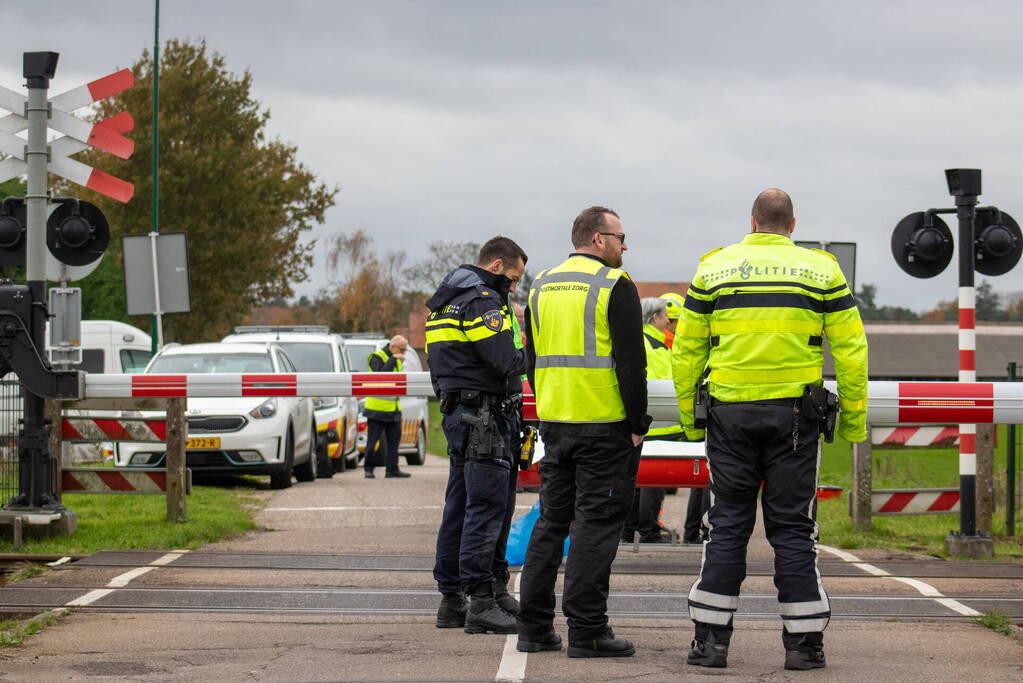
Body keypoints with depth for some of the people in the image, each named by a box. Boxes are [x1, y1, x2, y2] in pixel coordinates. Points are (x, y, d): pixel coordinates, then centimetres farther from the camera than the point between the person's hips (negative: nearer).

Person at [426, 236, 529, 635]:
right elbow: (504, 360, -21)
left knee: (460, 508, 12)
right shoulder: (482, 300, -13)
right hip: (484, 417, -10)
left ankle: (451, 599, 15)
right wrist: (527, 356, -2)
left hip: (458, 415, 10)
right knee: (487, 506, -11)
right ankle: (481, 602, -14)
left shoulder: (445, 301, 20)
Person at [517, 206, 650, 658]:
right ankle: (586, 632, -5)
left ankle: (534, 628, 11)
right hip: (605, 426, -6)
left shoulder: (542, 287, 13)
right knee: (595, 525, -4)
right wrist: (637, 424, -7)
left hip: (554, 425, 6)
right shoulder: (615, 287, -9)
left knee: (551, 521, 12)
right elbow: (631, 362, -13)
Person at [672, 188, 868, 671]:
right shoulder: (821, 270, 3)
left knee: (727, 527, 6)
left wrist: (689, 416, 14)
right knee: (792, 528, 4)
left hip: (730, 414, 1)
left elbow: (686, 351, 6)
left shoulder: (713, 269, 5)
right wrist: (853, 418, 8)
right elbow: (850, 350, 1)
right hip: (794, 414, -1)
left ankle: (711, 639, 3)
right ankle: (803, 643, 4)